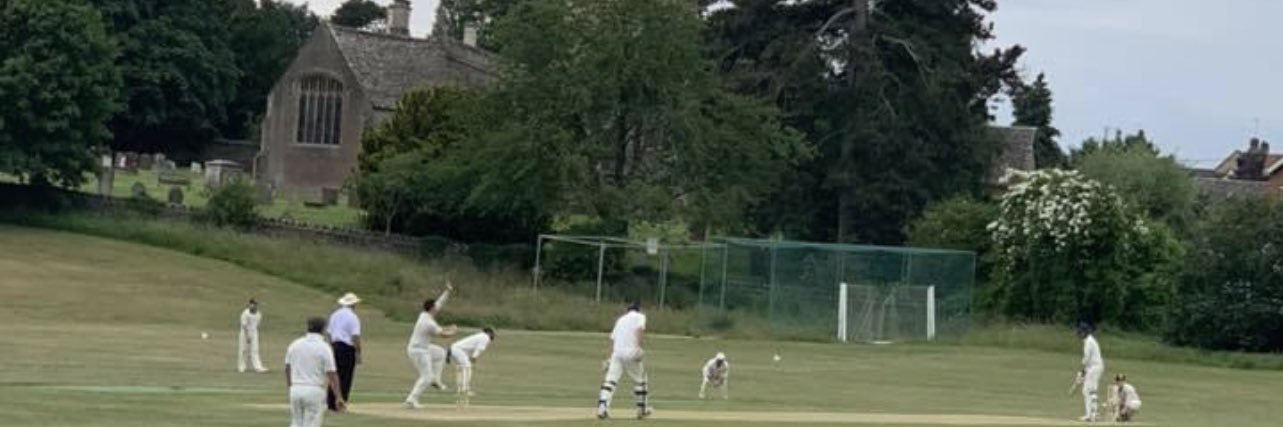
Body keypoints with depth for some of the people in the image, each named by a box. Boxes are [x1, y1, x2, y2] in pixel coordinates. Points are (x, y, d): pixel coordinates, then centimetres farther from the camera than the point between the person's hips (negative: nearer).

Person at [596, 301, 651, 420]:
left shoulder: (621, 319, 25)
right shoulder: (640, 316, 9)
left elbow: (612, 338, 20)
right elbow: (640, 329, -11)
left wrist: (611, 356, 22)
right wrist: (638, 347, -17)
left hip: (616, 352, 4)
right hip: (631, 352, -4)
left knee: (611, 379, -6)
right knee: (639, 379, 12)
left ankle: (602, 406, -23)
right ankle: (643, 409, 19)